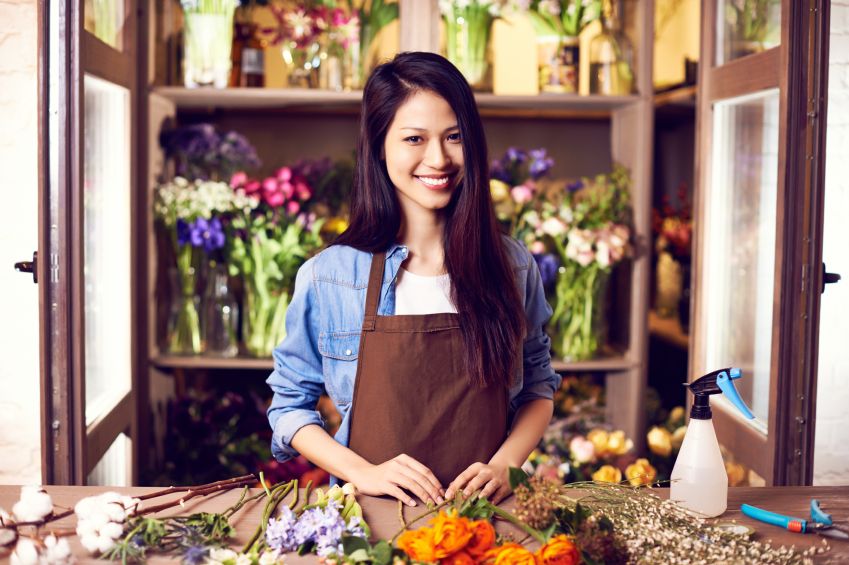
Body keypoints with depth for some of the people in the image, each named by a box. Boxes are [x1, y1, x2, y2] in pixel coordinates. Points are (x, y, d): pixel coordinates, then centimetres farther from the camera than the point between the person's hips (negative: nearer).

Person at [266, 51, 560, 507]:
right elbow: (289, 405, 6)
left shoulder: (513, 267, 4)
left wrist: (504, 464, -4)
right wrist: (363, 472, -9)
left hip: (484, 511, 1)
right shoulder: (327, 276, -1)